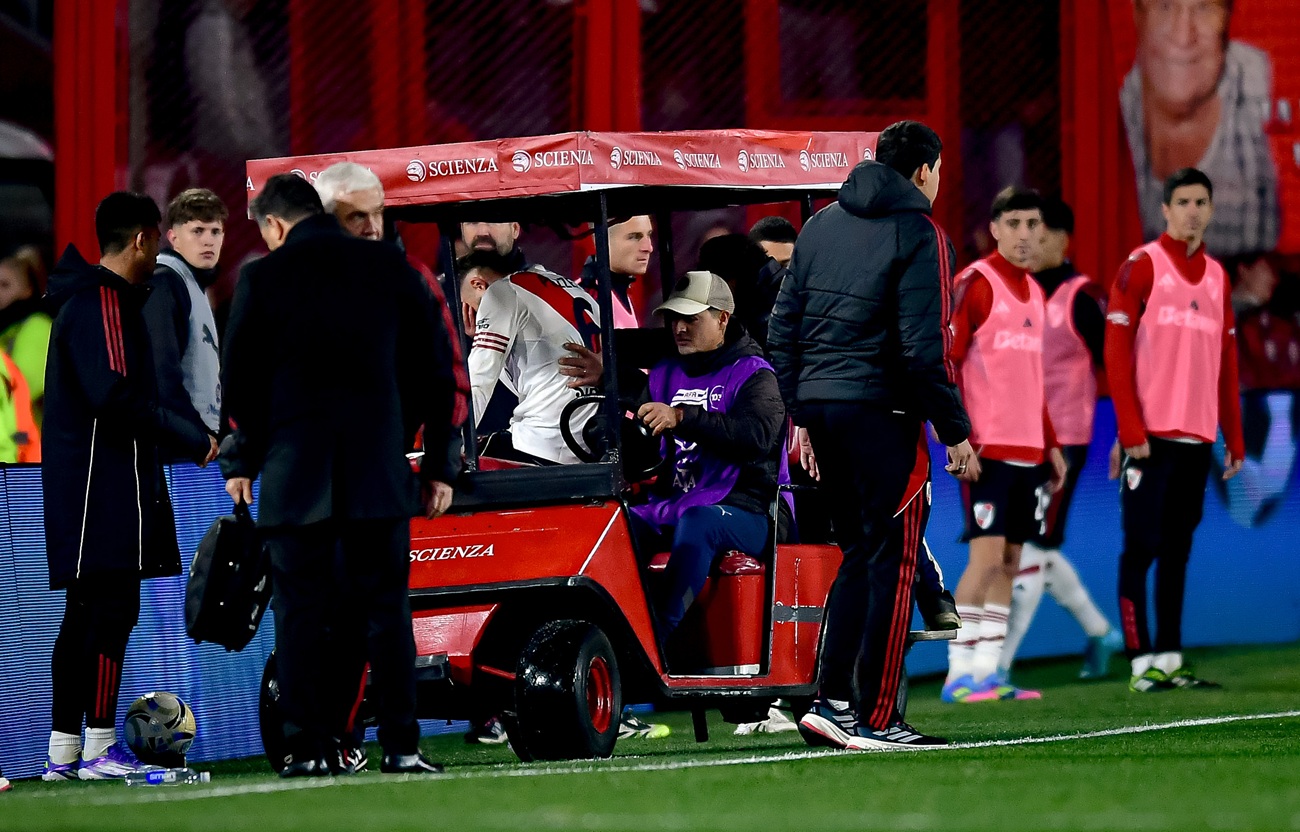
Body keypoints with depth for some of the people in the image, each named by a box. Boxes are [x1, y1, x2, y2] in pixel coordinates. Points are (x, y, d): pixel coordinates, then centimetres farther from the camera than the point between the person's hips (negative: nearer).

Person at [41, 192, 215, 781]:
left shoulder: (87, 299, 19)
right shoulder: (104, 302, -13)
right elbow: (115, 397, -21)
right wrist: (193, 441, -15)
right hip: (107, 484, -10)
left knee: (84, 614, 11)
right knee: (111, 609, -11)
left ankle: (64, 751, 13)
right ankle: (100, 748, -12)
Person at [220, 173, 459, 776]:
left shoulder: (263, 279, -2)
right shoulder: (391, 268, 5)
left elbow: (239, 383, 2)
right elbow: (435, 371, 7)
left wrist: (242, 461, 15)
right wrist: (439, 462, 12)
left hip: (295, 476, -2)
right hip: (380, 473, 2)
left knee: (300, 613, 2)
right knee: (386, 607, 5)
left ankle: (309, 746, -2)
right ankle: (401, 745, -1)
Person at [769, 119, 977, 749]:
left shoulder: (821, 225, 14)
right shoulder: (918, 234, -7)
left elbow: (782, 330, 14)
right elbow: (923, 348, -14)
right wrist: (956, 432, -8)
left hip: (821, 406, 7)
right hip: (881, 412, -7)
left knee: (859, 555, 16)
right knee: (893, 562, -1)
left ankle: (830, 701, 10)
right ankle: (875, 720, -3)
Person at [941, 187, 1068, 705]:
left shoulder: (1034, 293, 16)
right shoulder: (976, 284, -8)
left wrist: (1050, 445, 21)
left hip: (1027, 450, 8)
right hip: (987, 448, -8)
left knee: (1009, 561, 7)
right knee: (986, 556, -12)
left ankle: (988, 671, 10)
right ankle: (959, 675, -9)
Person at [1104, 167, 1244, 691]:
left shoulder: (1217, 277, 15)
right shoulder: (1142, 267, -3)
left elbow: (1226, 365, 17)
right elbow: (1116, 352, -8)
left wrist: (1234, 438, 12)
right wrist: (1130, 430, -14)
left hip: (1197, 437, 6)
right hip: (1151, 434, -6)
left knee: (1177, 550, 8)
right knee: (1141, 546, -5)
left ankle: (1171, 660, 11)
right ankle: (1142, 663, -5)